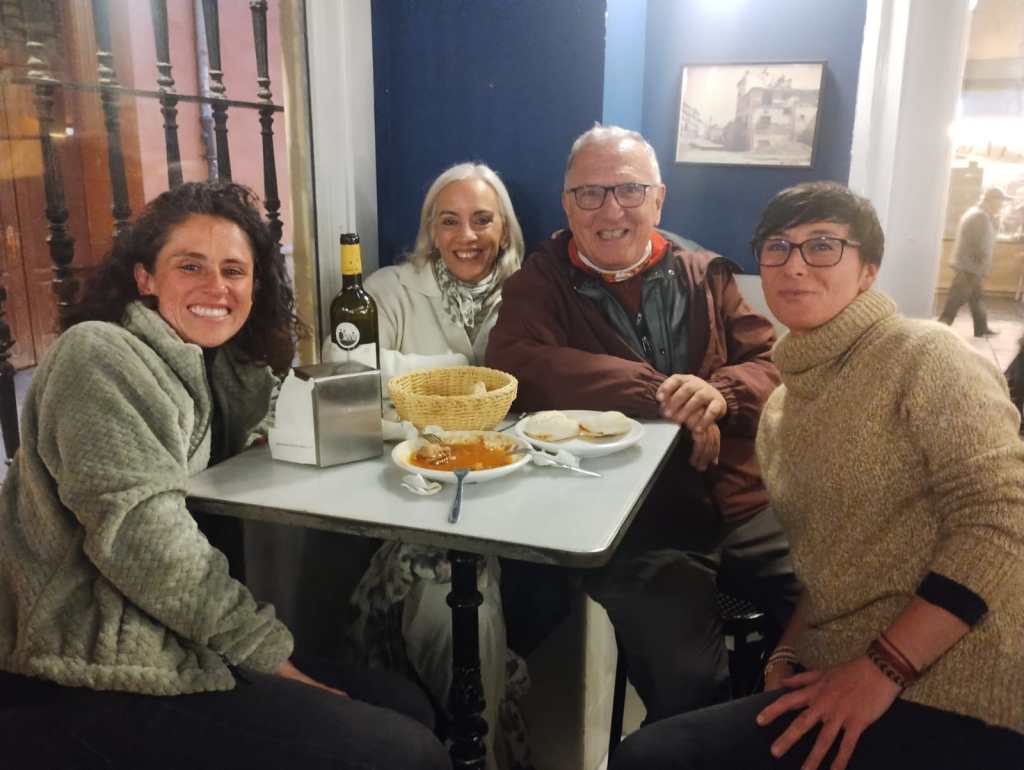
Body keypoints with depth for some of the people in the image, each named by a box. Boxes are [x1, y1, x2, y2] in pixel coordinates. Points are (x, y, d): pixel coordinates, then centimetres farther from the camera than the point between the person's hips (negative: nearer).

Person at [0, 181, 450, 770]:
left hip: (160, 647, 9)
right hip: (90, 683, -9)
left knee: (409, 708, 4)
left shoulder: (199, 363, 15)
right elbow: (144, 539, -21)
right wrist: (269, 652, -15)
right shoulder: (100, 354, -13)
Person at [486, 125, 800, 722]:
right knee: (687, 679, -23)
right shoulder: (542, 283, 4)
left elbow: (776, 364, 8)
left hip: (745, 506, 4)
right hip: (636, 524, -3)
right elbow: (515, 365, -16)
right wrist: (658, 393, -19)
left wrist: (722, 393, -17)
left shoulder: (704, 273, 14)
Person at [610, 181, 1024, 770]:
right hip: (839, 675, 6)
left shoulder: (925, 357, -9)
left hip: (942, 699, -6)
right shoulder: (782, 405, 12)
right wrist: (787, 654, 3)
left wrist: (881, 670, -19)